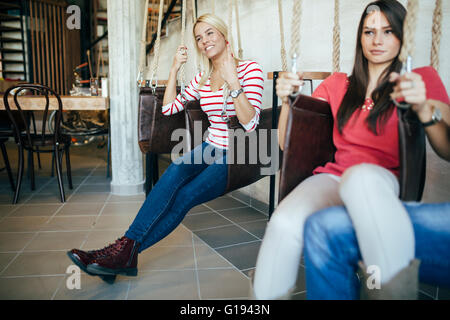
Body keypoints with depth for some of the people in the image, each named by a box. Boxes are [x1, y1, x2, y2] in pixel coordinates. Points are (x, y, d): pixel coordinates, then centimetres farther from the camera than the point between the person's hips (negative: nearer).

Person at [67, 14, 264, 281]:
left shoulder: (250, 69, -4)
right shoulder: (203, 78, 15)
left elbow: (250, 123, -16)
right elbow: (169, 108, 14)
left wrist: (233, 80, -25)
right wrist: (175, 69, 8)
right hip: (211, 149, 5)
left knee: (184, 196, -27)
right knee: (176, 170, -29)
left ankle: (127, 249, -21)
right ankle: (126, 248, -30)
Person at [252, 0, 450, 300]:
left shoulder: (423, 78, 13)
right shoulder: (337, 84, 20)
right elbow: (288, 143, 17)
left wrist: (423, 107, -18)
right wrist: (287, 100, -1)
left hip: (383, 181, -2)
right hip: (332, 176, 2)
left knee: (361, 176, -40)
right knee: (284, 224, -32)